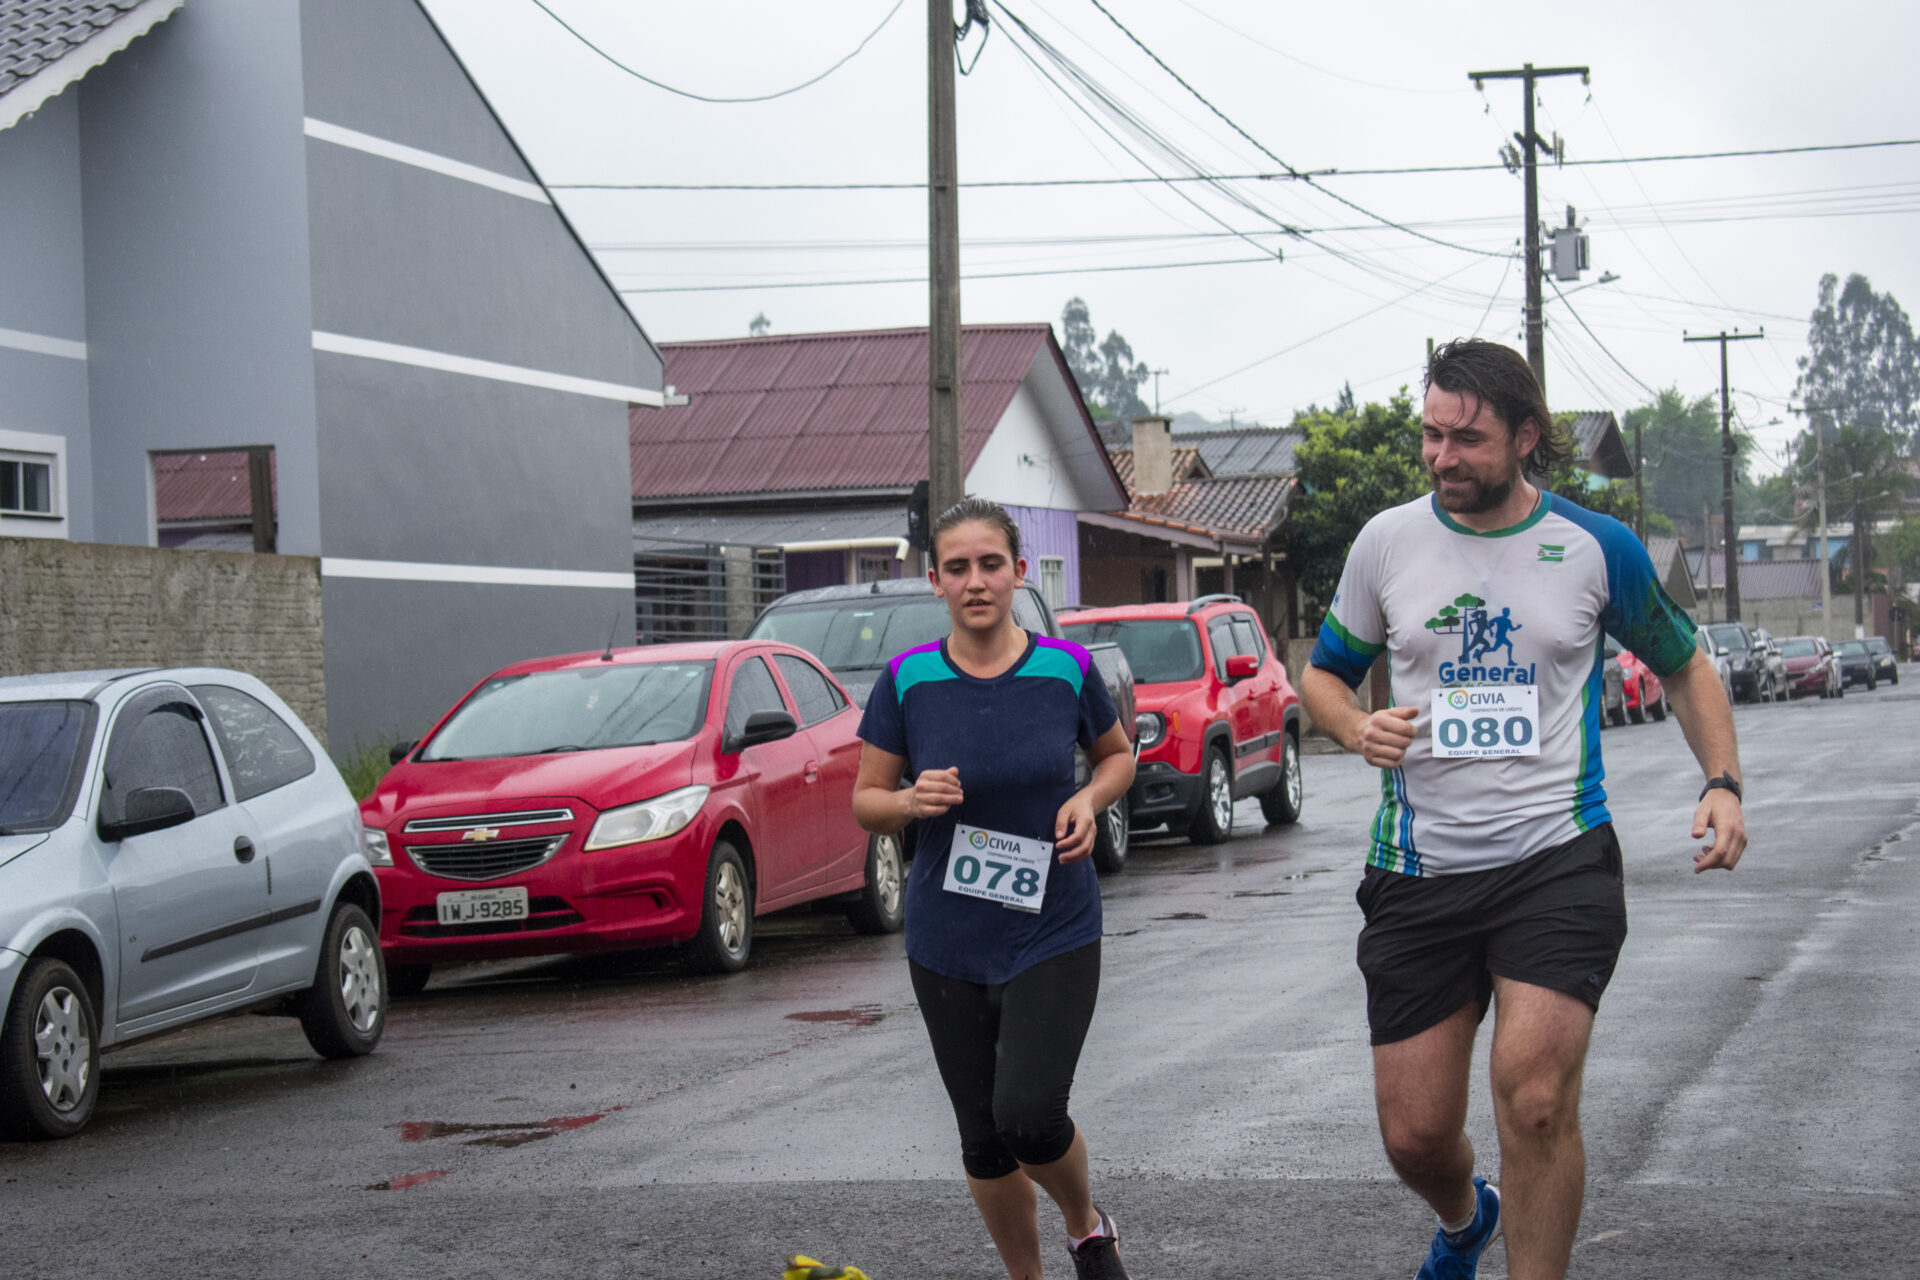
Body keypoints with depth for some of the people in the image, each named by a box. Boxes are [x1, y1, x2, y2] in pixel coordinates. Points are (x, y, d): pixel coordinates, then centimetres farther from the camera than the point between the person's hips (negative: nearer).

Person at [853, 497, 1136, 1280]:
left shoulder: (1066, 669, -5)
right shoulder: (908, 680, -6)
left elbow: (1118, 754, 13)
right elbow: (865, 803, 2)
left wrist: (1090, 799, -8)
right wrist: (911, 800, -19)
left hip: (1054, 933, -1)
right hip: (948, 942, 2)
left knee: (1029, 1114, -16)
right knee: (984, 1137, 8)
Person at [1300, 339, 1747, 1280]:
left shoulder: (1597, 547, 0)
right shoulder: (1387, 541, 3)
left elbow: (1684, 668, 14)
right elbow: (1323, 674, 15)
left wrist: (1722, 783, -1)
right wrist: (1357, 729, -8)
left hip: (1557, 858, -2)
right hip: (1419, 870, 2)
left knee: (1535, 1098, -21)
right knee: (1414, 1135, 5)